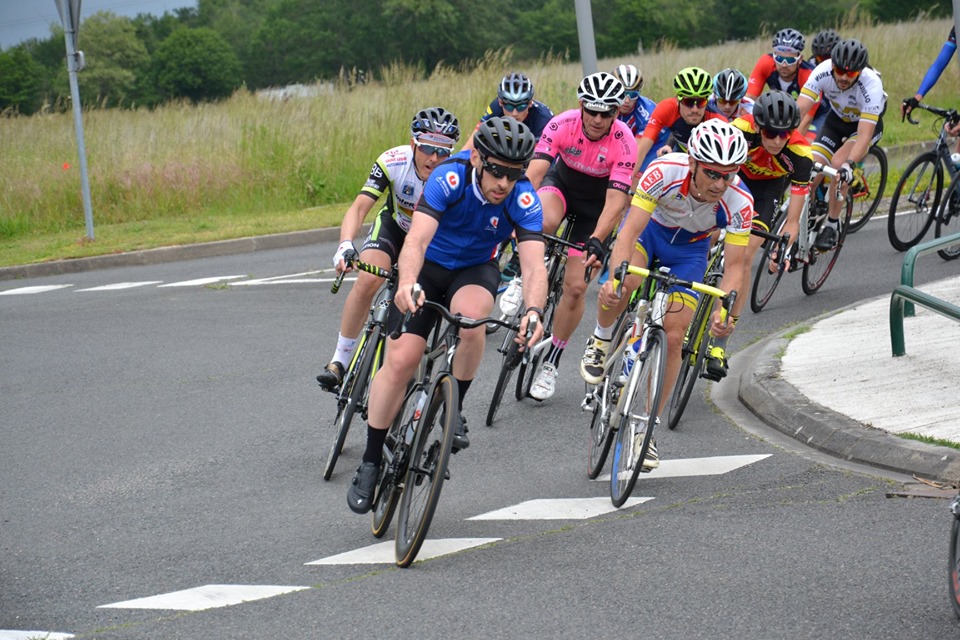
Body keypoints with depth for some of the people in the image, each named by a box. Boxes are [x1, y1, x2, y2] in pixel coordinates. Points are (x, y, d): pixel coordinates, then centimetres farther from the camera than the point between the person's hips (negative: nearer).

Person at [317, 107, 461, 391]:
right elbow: (359, 207, -40)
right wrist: (346, 245, -58)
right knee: (367, 280, -26)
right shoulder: (393, 162, -33)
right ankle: (340, 361, -15)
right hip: (394, 225, 0)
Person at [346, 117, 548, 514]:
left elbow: (534, 264, -35)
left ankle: (454, 410, -10)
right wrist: (406, 284, -62)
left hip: (476, 270, 1)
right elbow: (417, 240, -41)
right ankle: (370, 463, -1)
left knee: (470, 318, -35)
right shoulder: (449, 178, -30)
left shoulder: (523, 200, -25)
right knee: (400, 360, -15)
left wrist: (533, 310, -57)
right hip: (428, 267, -1)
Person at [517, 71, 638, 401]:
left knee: (575, 286, -6)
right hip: (561, 184, 0)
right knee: (544, 222, -39)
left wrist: (596, 241, -47)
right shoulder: (562, 125, -27)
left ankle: (551, 362, 12)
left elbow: (616, 200, -32)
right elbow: (533, 173, -33)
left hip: (596, 204, 0)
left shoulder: (624, 142, -29)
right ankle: (522, 274, -11)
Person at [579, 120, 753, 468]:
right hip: (648, 227, -1)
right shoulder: (664, 171, -37)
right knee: (624, 283, -35)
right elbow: (630, 230, -40)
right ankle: (601, 340, -2)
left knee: (673, 339, -7)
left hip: (689, 248, 1)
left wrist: (727, 314, -48)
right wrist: (615, 277, -57)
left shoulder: (739, 202, -32)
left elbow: (735, 266, -30)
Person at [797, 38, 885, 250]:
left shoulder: (871, 85, -38)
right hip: (836, 120, 3)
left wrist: (849, 165, -57)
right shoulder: (823, 72, -31)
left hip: (868, 123, -3)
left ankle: (832, 225, -10)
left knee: (838, 164, -29)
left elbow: (864, 135, -43)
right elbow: (800, 111, -36)